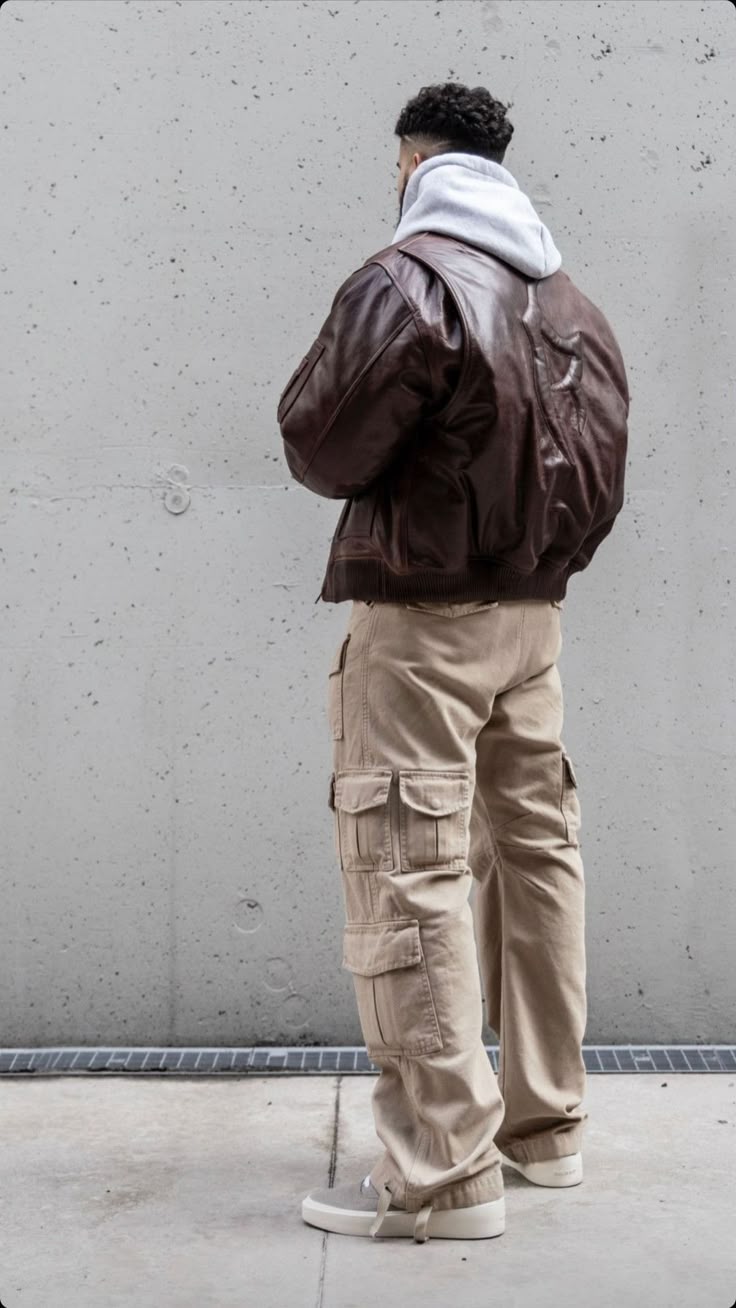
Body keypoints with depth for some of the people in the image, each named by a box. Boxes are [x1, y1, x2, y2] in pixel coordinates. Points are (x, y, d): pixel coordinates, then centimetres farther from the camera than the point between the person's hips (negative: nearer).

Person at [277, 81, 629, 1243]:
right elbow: (602, 466, 11)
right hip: (534, 618, 8)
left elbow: (322, 447, -12)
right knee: (534, 854, 13)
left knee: (409, 874, -5)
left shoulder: (406, 279, -11)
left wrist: (315, 388, 8)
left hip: (423, 618, -8)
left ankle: (443, 1171, -4)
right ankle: (544, 1122, 23)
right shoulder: (573, 303, 11)